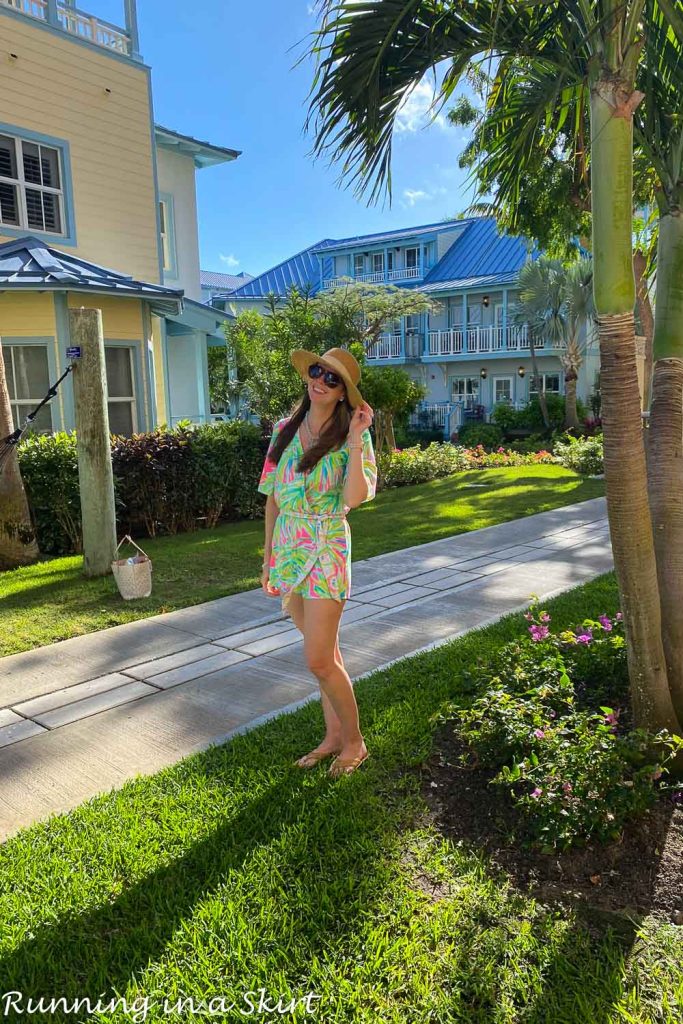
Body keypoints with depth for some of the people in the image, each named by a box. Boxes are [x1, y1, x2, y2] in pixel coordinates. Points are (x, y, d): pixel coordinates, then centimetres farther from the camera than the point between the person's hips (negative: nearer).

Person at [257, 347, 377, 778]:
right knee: (324, 650, 15)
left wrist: (356, 438, -21)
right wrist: (269, 556, 11)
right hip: (288, 548, 5)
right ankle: (334, 735, 30)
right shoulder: (286, 430, 7)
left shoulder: (350, 437, -7)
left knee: (319, 659, -5)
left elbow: (354, 498, -23)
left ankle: (354, 741, 16)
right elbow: (273, 498, 11)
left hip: (326, 550, -5)